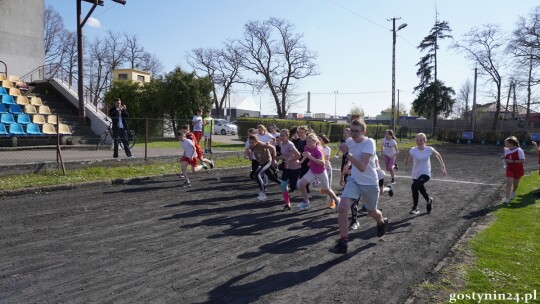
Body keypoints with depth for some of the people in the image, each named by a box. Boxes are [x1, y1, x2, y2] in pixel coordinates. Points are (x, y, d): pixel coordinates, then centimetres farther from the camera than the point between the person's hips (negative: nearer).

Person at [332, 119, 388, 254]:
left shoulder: (369, 143, -25)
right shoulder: (349, 141, -6)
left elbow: (362, 167, -35)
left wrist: (347, 153, -40)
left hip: (370, 183, -4)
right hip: (354, 180, 4)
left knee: (372, 212, 17)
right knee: (342, 208, -18)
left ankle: (382, 222, 56)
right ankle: (343, 242, -7)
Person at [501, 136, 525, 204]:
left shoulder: (519, 150, -19)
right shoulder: (506, 150, -3)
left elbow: (522, 160, -20)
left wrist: (513, 161, -28)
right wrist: (504, 157, -7)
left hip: (518, 170, -2)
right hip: (510, 169, 2)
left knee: (515, 184, 16)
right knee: (509, 183, -12)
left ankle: (513, 192, 47)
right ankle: (507, 198, -11)